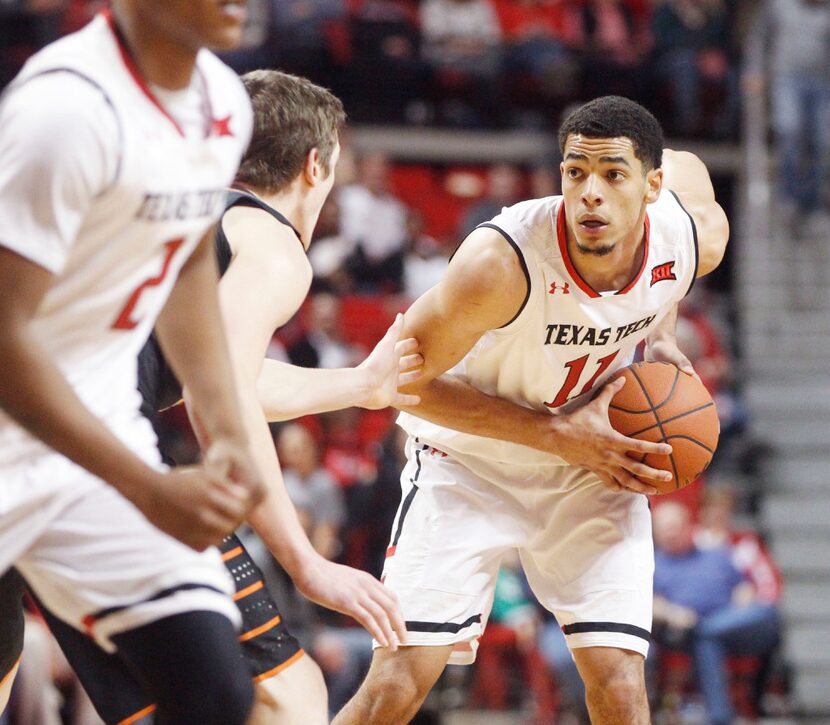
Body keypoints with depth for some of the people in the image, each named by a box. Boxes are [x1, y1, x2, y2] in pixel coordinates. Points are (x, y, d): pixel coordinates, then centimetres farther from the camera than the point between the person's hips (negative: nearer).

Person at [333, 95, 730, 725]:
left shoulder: (698, 236, -19)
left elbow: (688, 165, 8)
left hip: (594, 464, 3)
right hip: (468, 459, -3)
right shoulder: (504, 260, -34)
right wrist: (557, 433, -25)